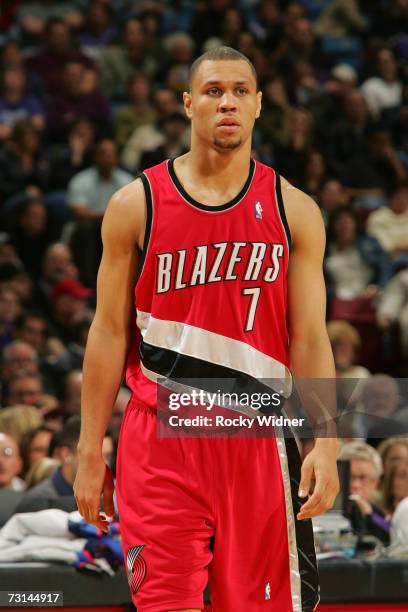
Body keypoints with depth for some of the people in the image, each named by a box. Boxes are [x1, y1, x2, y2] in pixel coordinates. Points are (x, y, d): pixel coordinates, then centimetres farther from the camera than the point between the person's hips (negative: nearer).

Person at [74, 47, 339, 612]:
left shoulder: (294, 211, 5)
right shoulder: (136, 205, 3)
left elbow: (309, 340, 3)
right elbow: (110, 333, 5)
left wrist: (326, 445, -8)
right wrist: (90, 452, 2)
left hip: (257, 439, 1)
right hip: (161, 438, -1)